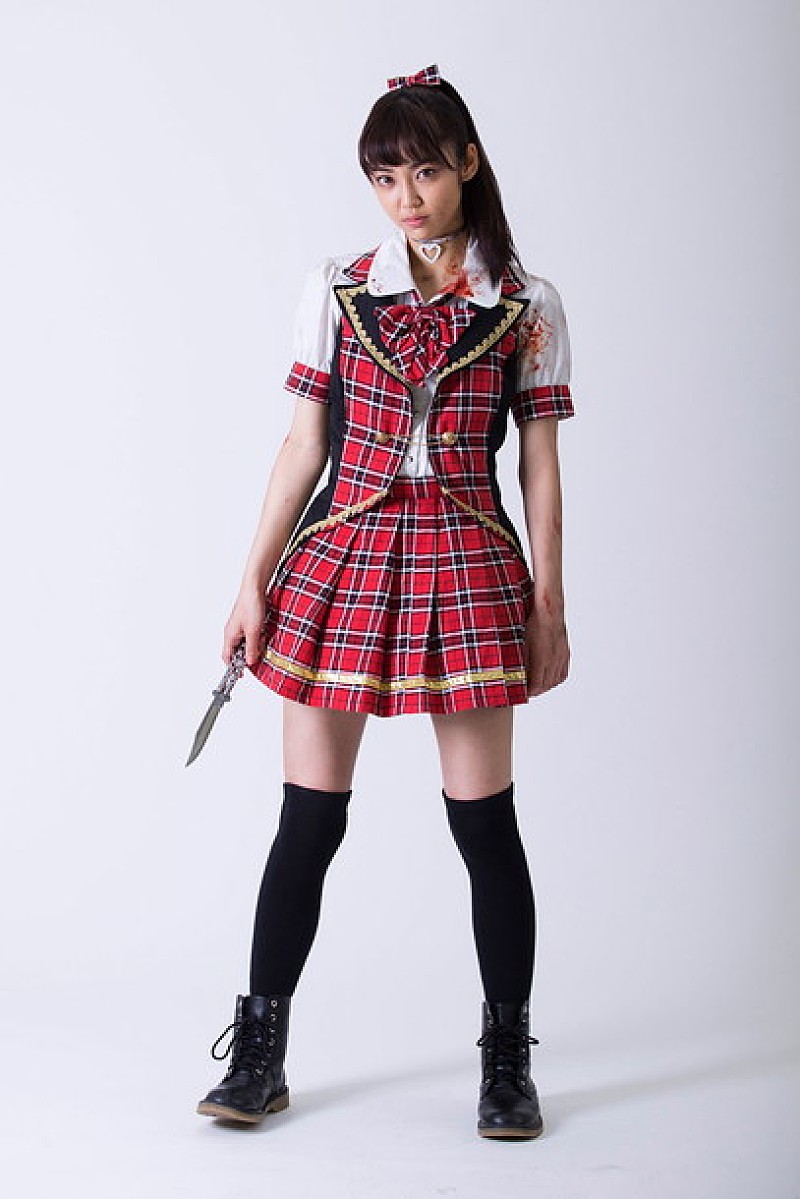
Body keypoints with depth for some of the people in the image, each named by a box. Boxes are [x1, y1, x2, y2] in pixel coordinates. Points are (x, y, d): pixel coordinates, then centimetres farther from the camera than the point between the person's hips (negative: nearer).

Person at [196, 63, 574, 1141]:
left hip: (468, 567, -1)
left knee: (485, 822, 3)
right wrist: (255, 583, 3)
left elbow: (540, 463, 5)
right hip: (342, 558, 1)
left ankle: (509, 1062, 19)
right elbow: (303, 445, 7)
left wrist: (549, 604, 2)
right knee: (309, 817, 4)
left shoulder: (527, 306, 4)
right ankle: (258, 1054, 17)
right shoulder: (339, 290, 6)